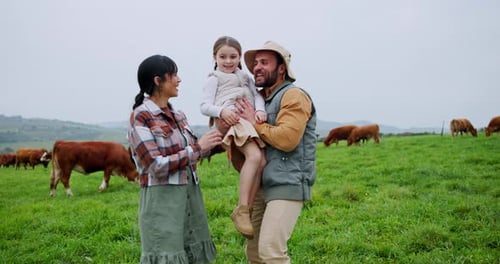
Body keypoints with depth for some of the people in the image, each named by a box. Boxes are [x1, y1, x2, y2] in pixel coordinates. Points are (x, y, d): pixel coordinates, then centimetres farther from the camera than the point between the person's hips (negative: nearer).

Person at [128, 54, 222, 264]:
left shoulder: (178, 115, 9)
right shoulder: (140, 117, -12)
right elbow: (157, 166, -19)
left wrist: (214, 144, 0)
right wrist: (198, 148, -15)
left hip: (190, 195, 7)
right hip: (162, 199, -7)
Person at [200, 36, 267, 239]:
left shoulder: (245, 77, 29)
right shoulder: (214, 79, 13)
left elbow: (256, 95, 14)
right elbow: (204, 106, 2)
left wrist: (260, 109, -8)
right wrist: (221, 111, -19)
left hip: (250, 122, 6)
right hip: (230, 121, -6)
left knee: (261, 161, -12)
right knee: (255, 156, -28)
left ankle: (247, 210, -6)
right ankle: (241, 209, -25)